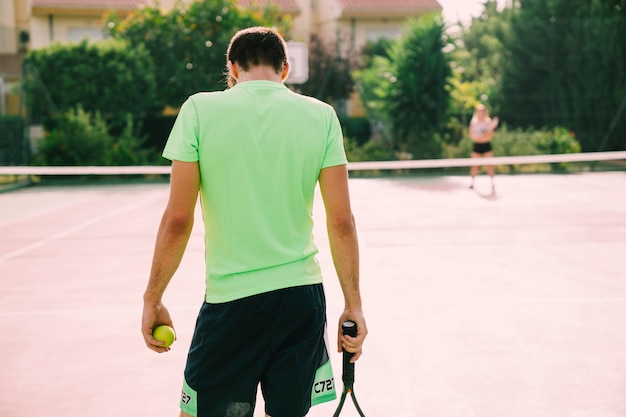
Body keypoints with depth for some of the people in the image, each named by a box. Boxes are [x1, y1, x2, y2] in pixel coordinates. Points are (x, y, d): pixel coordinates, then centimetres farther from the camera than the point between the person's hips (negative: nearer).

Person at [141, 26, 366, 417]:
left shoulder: (199, 110, -3)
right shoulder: (321, 115, 2)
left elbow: (177, 221, -5)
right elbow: (342, 221, 0)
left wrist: (153, 299, 5)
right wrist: (354, 305, 8)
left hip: (230, 299, -2)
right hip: (303, 296, 3)